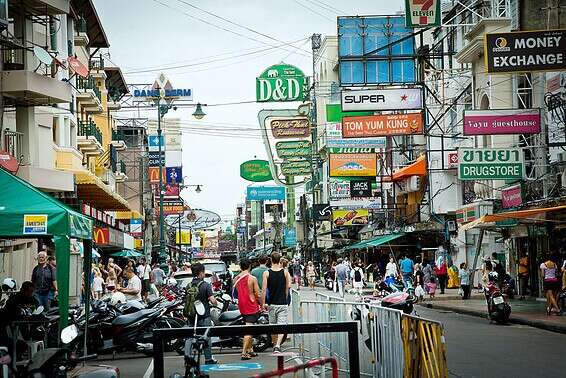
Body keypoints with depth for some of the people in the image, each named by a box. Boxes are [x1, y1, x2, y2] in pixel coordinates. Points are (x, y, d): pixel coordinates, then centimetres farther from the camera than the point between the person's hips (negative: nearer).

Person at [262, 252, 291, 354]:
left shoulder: (266, 273, -4)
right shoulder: (285, 272, -3)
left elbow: (264, 289, -9)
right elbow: (288, 286, -5)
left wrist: (263, 303, -4)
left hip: (271, 303, 1)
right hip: (282, 303, -1)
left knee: (273, 325, 15)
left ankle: (275, 345, 26)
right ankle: (278, 345, -21)